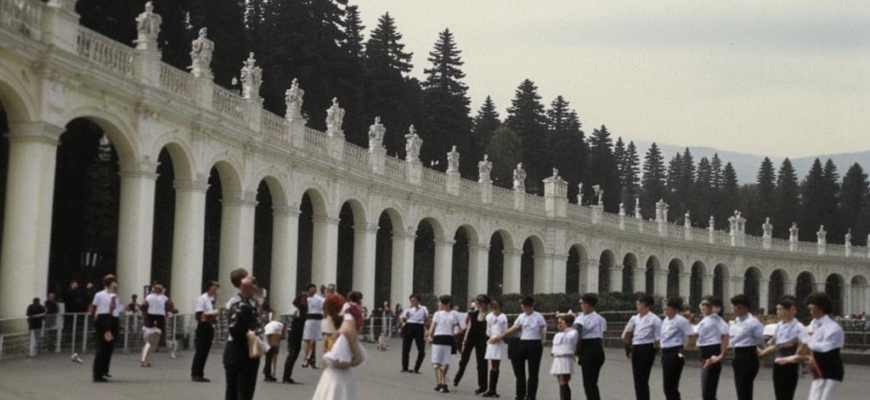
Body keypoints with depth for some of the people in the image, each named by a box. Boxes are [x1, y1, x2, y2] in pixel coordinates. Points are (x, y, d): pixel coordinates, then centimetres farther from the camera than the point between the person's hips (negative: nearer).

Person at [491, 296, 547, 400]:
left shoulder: (538, 317, -4)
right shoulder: (521, 317, 8)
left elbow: (543, 331, -3)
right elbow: (513, 329, 9)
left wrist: (542, 345, -11)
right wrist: (500, 337, 6)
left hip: (535, 344, -4)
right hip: (523, 343, 4)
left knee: (533, 372, 0)